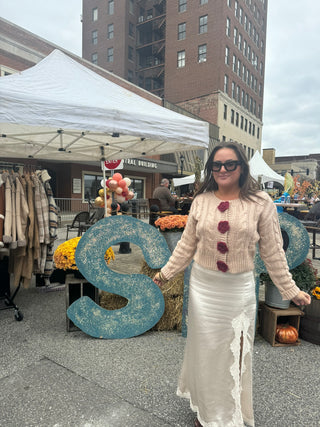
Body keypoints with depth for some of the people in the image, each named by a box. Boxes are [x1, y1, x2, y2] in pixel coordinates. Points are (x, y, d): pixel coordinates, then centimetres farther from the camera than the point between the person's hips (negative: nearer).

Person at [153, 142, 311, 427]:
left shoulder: (261, 203, -7)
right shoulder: (201, 201, -2)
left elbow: (273, 253, -1)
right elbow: (187, 246, 5)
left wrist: (291, 291, 1)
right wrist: (165, 274, 7)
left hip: (239, 289, -1)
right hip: (203, 286, 2)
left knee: (234, 351, 14)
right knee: (204, 348, 15)